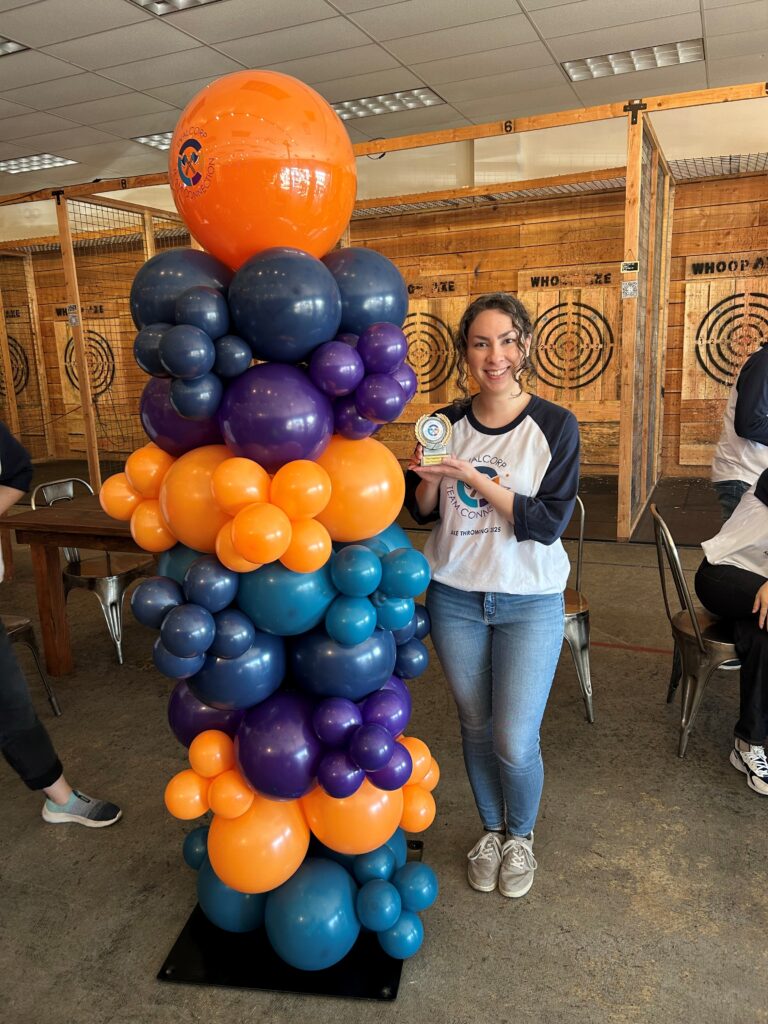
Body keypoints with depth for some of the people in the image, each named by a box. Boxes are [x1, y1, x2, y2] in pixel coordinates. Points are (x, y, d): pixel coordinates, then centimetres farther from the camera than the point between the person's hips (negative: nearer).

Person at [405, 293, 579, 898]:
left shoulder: (555, 425, -9)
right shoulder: (448, 424, 0)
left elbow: (550, 523, -16)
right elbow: (422, 512, 6)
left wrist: (475, 479, -23)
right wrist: (429, 475, -15)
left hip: (530, 602, -2)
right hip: (455, 596, 3)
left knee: (515, 741, -1)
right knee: (476, 728, 15)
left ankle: (521, 835, 31)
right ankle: (491, 830, 41)